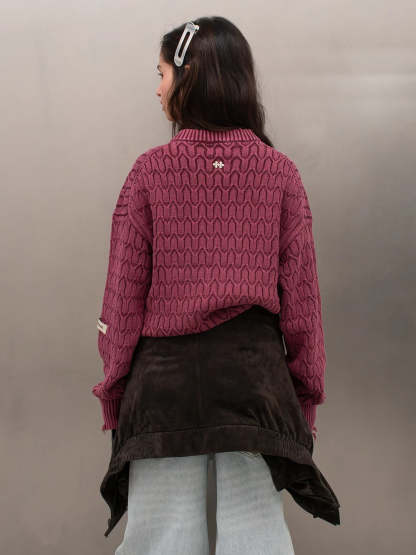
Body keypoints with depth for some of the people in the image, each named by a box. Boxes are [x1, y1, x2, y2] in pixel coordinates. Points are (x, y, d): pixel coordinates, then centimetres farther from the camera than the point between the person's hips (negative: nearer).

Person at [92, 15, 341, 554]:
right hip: (255, 370, 2)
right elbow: (301, 292, 2)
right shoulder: (280, 171, 2)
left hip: (164, 376, -1)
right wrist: (307, 391, 11)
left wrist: (113, 389, 9)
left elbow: (124, 291, -1)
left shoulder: (150, 170, -3)